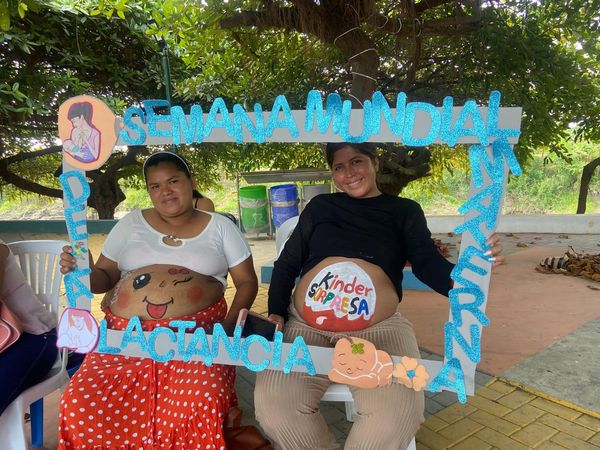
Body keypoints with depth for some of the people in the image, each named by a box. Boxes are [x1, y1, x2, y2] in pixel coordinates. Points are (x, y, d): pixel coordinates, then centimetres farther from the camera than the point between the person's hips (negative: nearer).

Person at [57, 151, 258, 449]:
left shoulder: (219, 226, 10)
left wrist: (229, 326, -5)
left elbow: (247, 282, 10)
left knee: (201, 403, -31)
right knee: (81, 405, -21)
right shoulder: (131, 223, 16)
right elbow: (104, 277, 19)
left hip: (196, 333, -2)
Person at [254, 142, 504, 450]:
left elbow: (428, 263, 0)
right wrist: (276, 313, 3)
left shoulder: (404, 211, 15)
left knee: (398, 410, -27)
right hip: (305, 324, 2)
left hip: (379, 328, -1)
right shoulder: (320, 206, 17)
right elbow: (286, 264, 18)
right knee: (272, 402, -21)